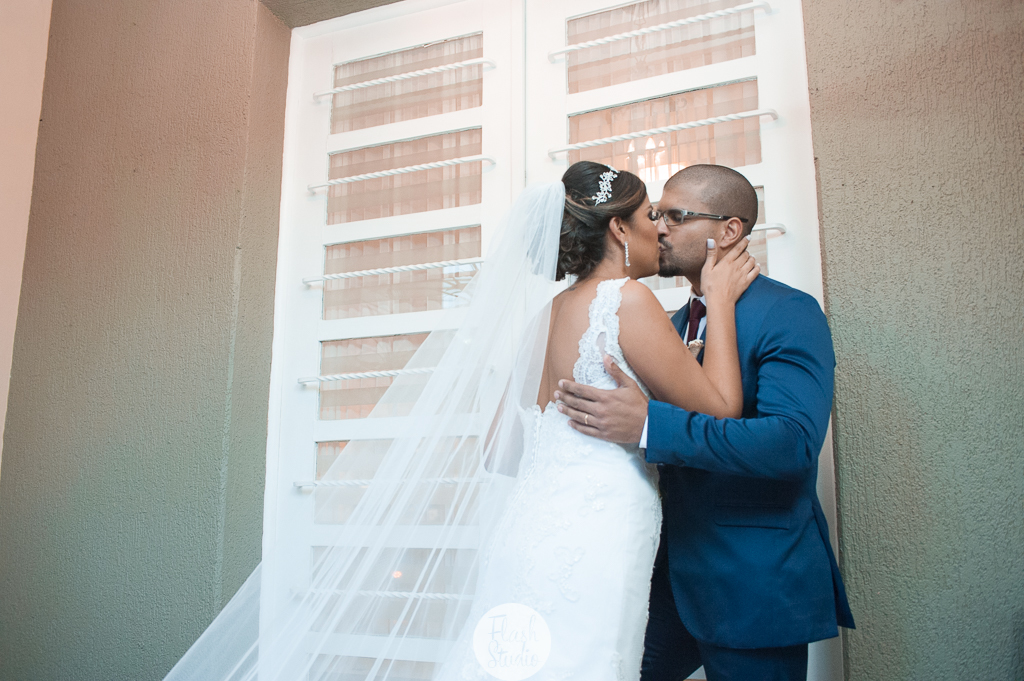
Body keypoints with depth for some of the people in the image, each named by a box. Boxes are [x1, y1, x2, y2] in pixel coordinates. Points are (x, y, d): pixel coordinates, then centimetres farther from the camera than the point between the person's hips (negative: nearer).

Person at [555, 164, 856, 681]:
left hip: (755, 586, -7)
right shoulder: (673, 325, 13)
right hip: (675, 578, 7)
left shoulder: (789, 313, -13)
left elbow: (793, 441, -28)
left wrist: (648, 426, -34)